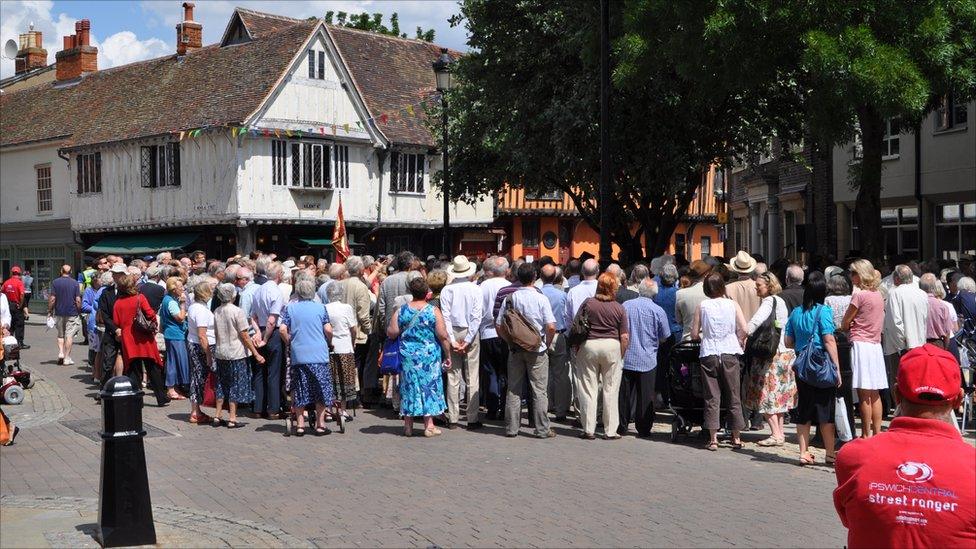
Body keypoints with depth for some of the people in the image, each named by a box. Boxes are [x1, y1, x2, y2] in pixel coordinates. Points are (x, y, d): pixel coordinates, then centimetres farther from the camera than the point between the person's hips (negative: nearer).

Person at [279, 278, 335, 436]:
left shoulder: (290, 308, 2)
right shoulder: (320, 307, 0)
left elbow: (282, 330, -5)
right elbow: (328, 330, -6)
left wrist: (290, 343, 11)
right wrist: (329, 343, 13)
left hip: (298, 355, 1)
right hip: (319, 354, -1)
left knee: (299, 391, 9)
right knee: (321, 390, 7)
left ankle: (300, 424, 10)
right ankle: (320, 424, 8)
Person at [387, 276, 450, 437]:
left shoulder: (400, 311, -2)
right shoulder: (434, 311, -7)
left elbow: (391, 333, -5)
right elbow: (443, 336, -9)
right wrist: (448, 356, 0)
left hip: (407, 356, 2)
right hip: (429, 355, -2)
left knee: (408, 387, 10)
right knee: (429, 386, 6)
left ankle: (408, 425, 15)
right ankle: (429, 425, 6)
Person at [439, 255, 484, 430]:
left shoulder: (447, 290, -4)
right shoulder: (475, 289, -5)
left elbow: (445, 316, -7)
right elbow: (477, 316, -9)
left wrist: (452, 340, -4)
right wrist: (467, 340, -7)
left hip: (453, 332, 1)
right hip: (470, 333, -1)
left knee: (453, 376, 5)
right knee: (472, 377, 3)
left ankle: (453, 418, 7)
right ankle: (472, 418, 2)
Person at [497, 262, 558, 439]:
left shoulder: (510, 298, 0)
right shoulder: (541, 299, -10)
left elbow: (499, 326, 2)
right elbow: (551, 327, -14)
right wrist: (547, 344, 2)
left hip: (515, 350, 3)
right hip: (537, 350, -3)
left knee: (513, 390, 10)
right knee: (539, 391, 3)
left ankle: (511, 428, 13)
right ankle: (542, 429, 5)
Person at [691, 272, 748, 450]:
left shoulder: (702, 306, -1)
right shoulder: (732, 304, 1)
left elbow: (694, 334, 0)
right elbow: (744, 329, -5)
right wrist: (738, 341, 13)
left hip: (709, 354, -1)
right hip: (730, 353, 1)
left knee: (712, 397, 2)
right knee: (734, 396, 9)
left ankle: (713, 439, -2)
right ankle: (736, 437, 13)